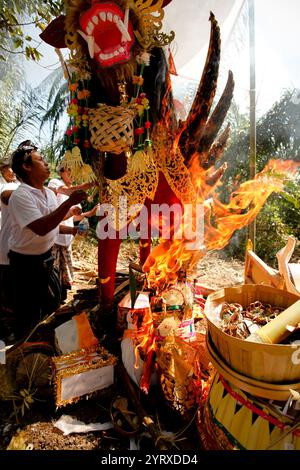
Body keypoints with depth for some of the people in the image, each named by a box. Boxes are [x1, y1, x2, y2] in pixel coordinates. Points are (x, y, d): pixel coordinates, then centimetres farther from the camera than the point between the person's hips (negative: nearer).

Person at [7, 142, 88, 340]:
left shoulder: (50, 193, 3)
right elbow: (40, 228, -35)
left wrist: (72, 230, 1)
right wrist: (69, 203, -36)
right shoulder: (20, 195, -22)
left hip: (45, 258, 8)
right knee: (29, 316, 8)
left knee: (52, 303, 23)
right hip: (26, 263, -8)